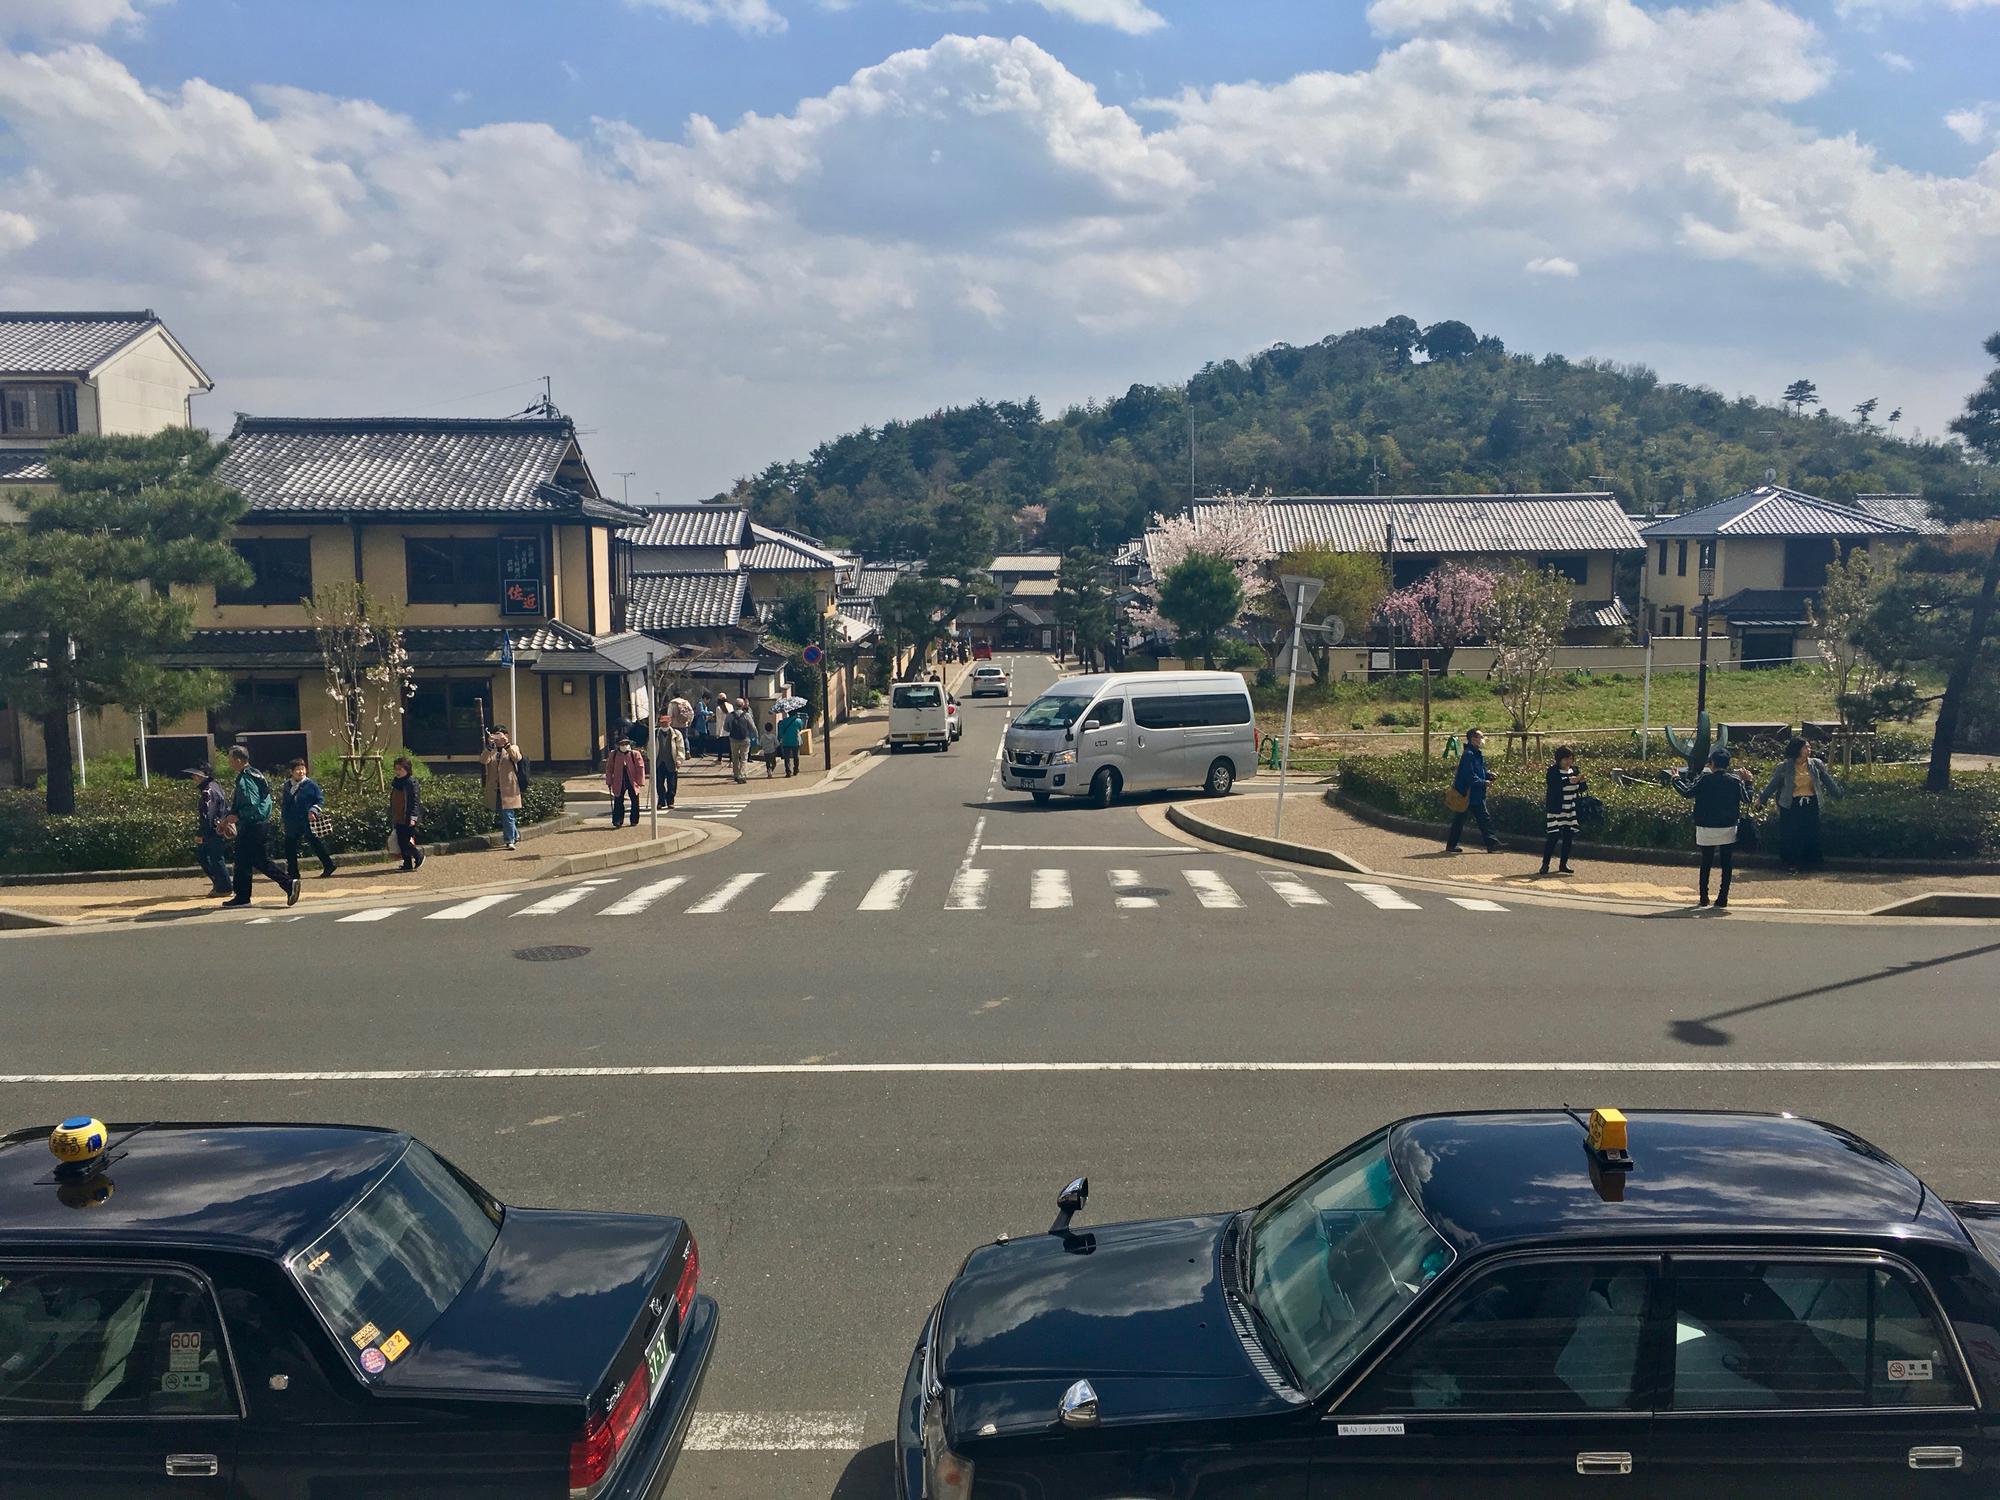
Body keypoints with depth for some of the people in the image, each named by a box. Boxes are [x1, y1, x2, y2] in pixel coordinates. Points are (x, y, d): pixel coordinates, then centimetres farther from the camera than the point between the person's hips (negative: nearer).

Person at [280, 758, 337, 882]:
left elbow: (321, 800, -3)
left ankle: (328, 865, 10)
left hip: (308, 822, -5)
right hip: (292, 824, 5)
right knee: (289, 847, 5)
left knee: (316, 844, -1)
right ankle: (293, 873, 14)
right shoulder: (288, 786, 9)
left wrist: (313, 810, -18)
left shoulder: (311, 784, -5)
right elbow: (285, 805, 17)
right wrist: (285, 821, 14)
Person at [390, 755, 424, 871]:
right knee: (400, 842, 8)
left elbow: (415, 801, -16)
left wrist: (413, 817, -23)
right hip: (398, 820, 8)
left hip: (407, 820, -8)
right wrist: (392, 818, 23)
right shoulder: (395, 782, 14)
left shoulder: (411, 782, -12)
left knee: (406, 842, -9)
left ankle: (418, 856, 12)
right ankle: (407, 864, 15)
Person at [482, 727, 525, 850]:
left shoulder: (512, 748, 5)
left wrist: (506, 744, -29)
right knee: (501, 816, 11)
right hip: (495, 790, 4)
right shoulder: (490, 751, 12)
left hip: (509, 788, -4)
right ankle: (515, 836, 27)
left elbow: (517, 758, -18)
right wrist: (489, 746, -23)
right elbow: (483, 761, -9)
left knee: (508, 815, -9)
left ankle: (510, 841, -2)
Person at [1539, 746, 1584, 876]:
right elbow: (1553, 785, -24)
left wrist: (1583, 782, -10)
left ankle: (1563, 864, 17)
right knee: (1553, 836, -9)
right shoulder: (1553, 771, -7)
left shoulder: (1574, 770, 10)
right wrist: (1569, 781, -35)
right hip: (1556, 809, -6)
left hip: (1571, 810, 6)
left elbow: (1580, 789, 12)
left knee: (1568, 836, 6)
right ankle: (1545, 864, -1)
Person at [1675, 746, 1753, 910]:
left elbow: (1687, 793, -7)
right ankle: (1722, 900, 4)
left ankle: (1704, 899, 14)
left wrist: (1676, 780, 9)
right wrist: (1747, 782, 19)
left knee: (1706, 863, 11)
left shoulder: (1704, 779, -9)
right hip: (1729, 829, 1)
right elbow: (1747, 800, 5)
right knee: (1727, 865, 7)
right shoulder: (1736, 781, -4)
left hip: (1707, 829, -1)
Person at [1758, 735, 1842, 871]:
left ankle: (1802, 863, 18)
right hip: (1791, 805, -2)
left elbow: (1828, 781, 11)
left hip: (1811, 805, 2)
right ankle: (1792, 863, 12)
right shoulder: (1785, 766, -4)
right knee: (1791, 835, 0)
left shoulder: (1816, 764, 2)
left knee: (1809, 834, 5)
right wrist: (1762, 798, 0)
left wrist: (1840, 795, 14)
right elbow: (1773, 784, 1)